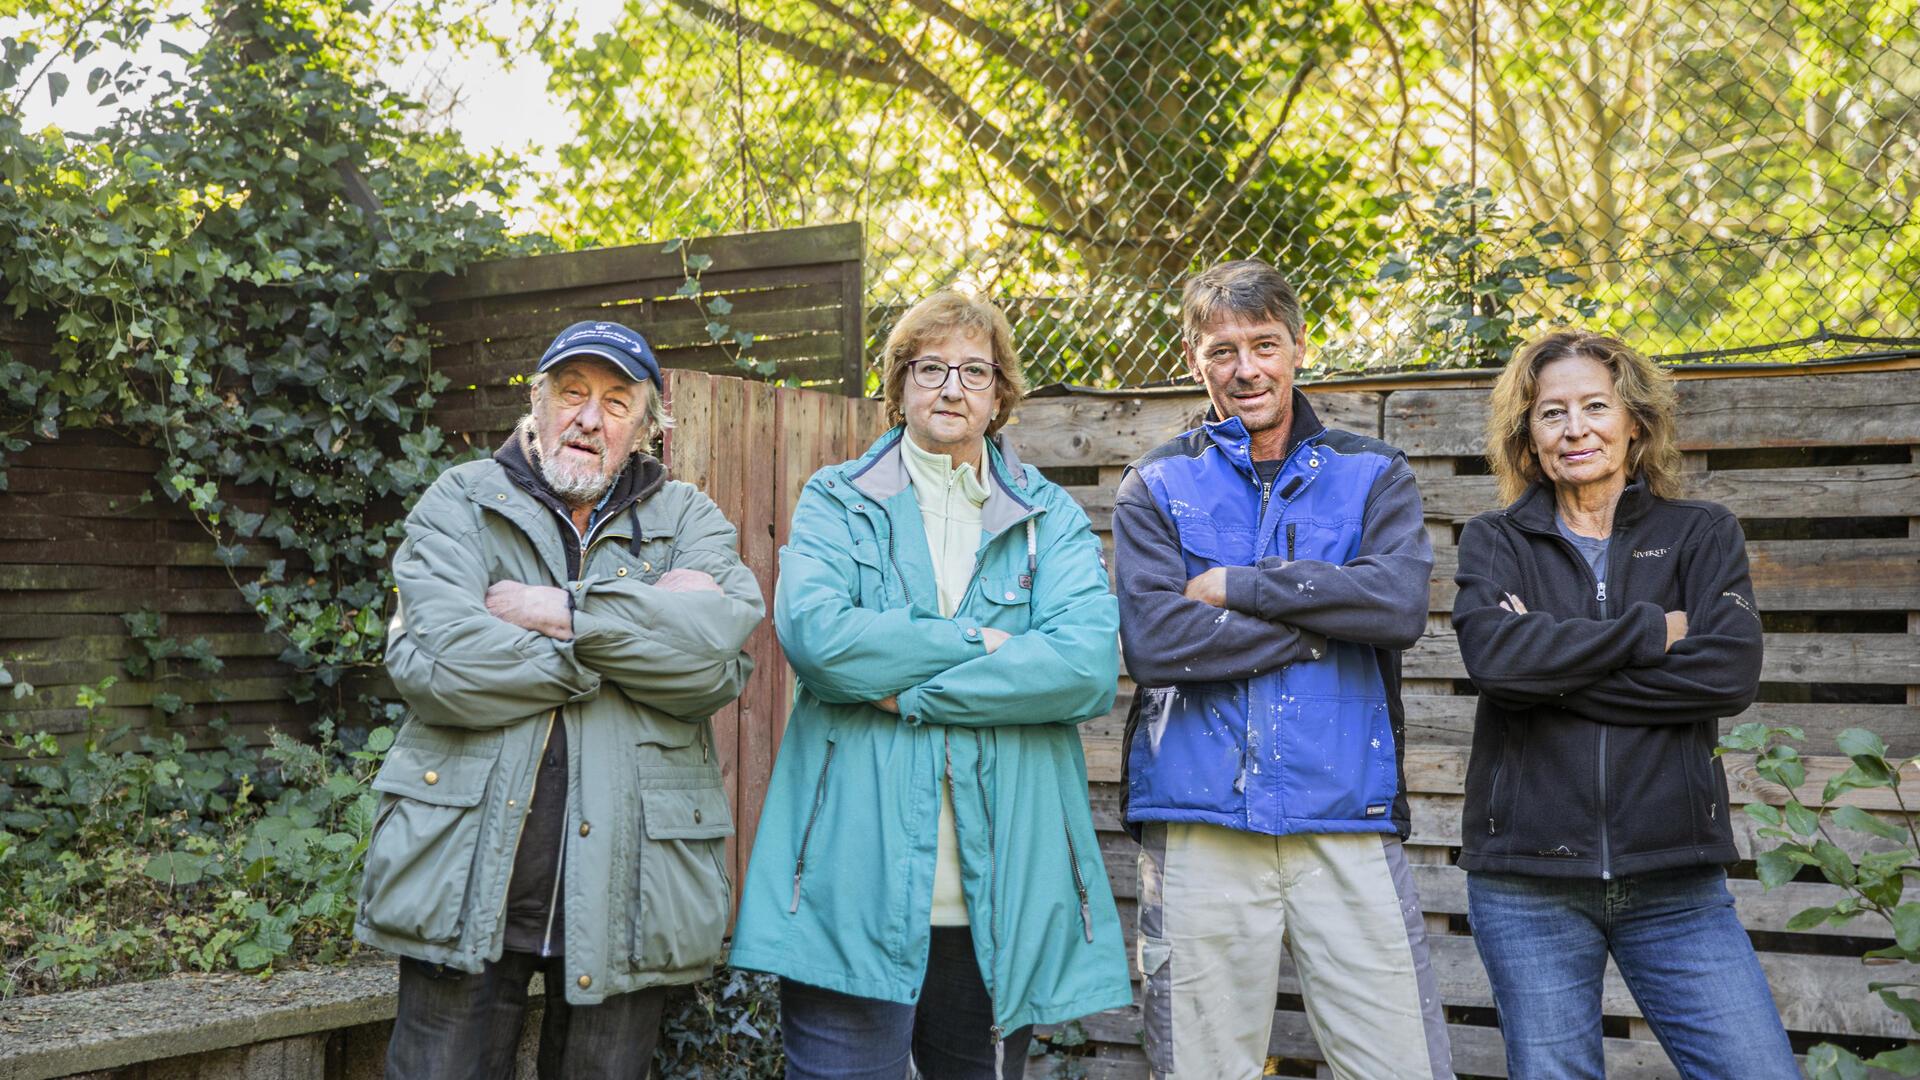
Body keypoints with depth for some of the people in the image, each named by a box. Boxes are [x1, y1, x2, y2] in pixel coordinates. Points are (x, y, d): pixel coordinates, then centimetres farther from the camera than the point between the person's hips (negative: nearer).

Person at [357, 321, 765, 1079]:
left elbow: (717, 659, -11)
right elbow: (434, 661, -13)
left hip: (624, 887, 1)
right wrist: (647, 624, -10)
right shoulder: (462, 501, 6)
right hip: (468, 878, -1)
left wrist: (562, 612, -13)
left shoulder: (685, 519, 9)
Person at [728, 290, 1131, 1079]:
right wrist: (981, 644, -8)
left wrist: (906, 691, -10)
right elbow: (814, 633, -11)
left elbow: (1088, 666, -7)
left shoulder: (1052, 519, 11)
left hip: (1001, 889, 2)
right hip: (856, 883, -2)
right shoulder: (836, 501, 9)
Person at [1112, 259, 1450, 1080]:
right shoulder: (1155, 488, 8)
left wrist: (1238, 587, -8)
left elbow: (1401, 603, -8)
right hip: (1200, 824, 0)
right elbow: (1153, 641, -8)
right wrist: (1323, 624, -6)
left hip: (1347, 823, 1)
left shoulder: (1373, 475, 12)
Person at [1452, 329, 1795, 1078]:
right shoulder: (1495, 541, 7)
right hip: (1527, 880, 0)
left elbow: (1731, 672, -9)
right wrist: (1650, 631, -10)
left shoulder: (1702, 534, 8)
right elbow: (1494, 654, -14)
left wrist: (1552, 669, -11)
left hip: (1675, 879, 1)